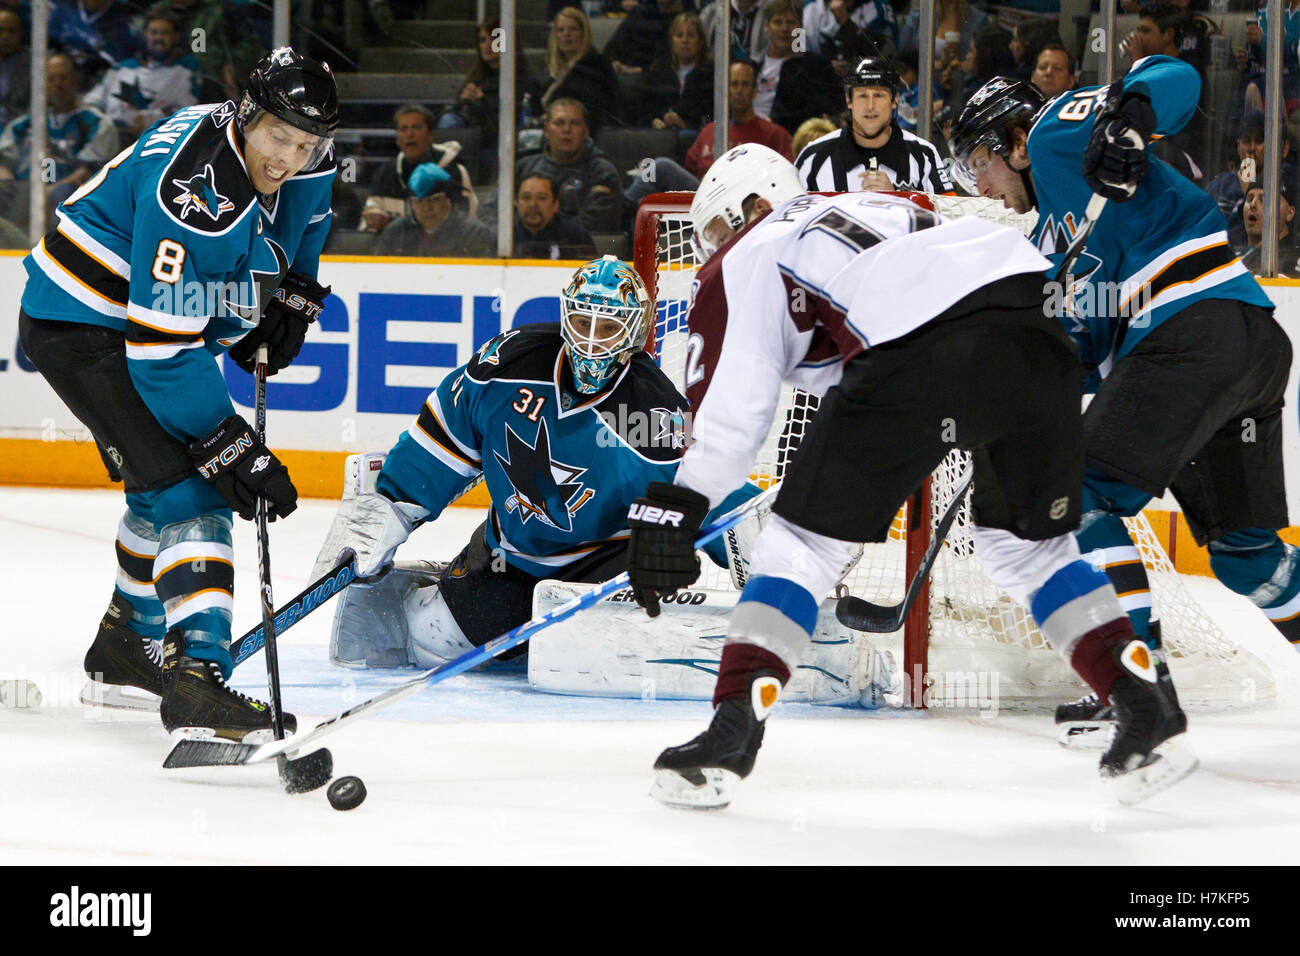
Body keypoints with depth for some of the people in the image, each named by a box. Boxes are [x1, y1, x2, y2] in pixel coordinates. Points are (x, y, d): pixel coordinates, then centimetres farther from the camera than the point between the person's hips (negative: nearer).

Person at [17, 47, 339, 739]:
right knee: (187, 488, -21)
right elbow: (162, 350, -34)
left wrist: (293, 294, 11)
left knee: (169, 486, 22)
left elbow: (302, 215, 22)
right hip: (79, 323, -10)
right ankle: (196, 675, -30)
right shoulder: (193, 189, -34)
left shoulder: (307, 166, -8)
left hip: (164, 315, 10)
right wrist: (228, 445, -32)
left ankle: (127, 646, 41)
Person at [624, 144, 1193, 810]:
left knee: (806, 537, 8)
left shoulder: (746, 260, 21)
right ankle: (1144, 709, 13)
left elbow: (728, 407, 10)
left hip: (925, 350, -6)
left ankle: (734, 727, -1)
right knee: (1030, 543, 24)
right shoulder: (879, 210, 40)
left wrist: (672, 509, 10)